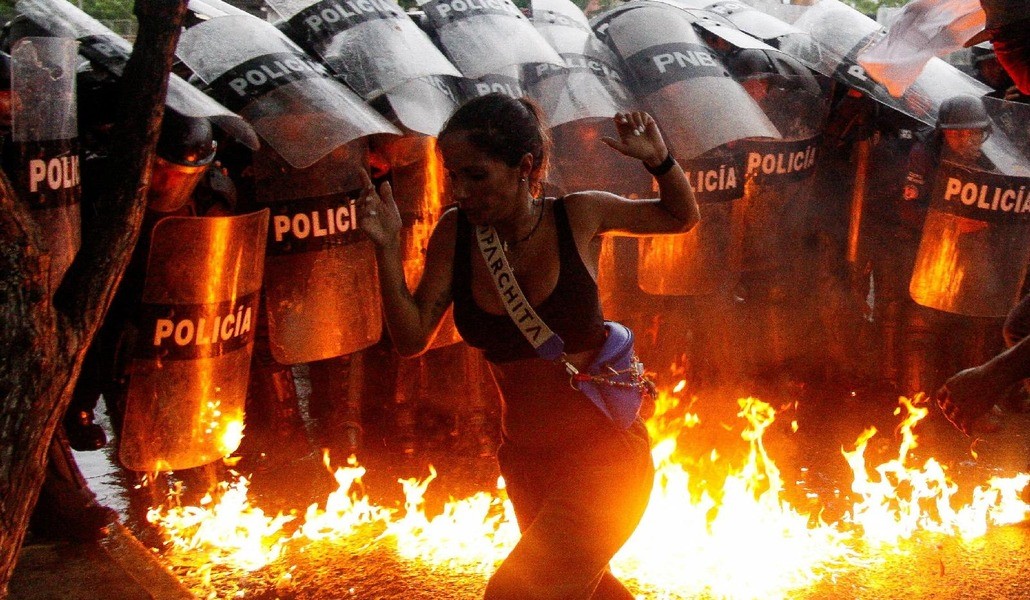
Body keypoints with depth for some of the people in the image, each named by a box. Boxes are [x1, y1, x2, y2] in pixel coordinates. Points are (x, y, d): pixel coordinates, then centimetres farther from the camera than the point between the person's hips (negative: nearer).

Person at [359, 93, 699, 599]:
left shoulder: (578, 216, -12)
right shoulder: (455, 234, -6)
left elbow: (682, 217, 5)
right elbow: (411, 338, -6)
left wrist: (658, 159, -14)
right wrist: (387, 249, -18)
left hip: (603, 452, -5)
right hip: (525, 460, 5)